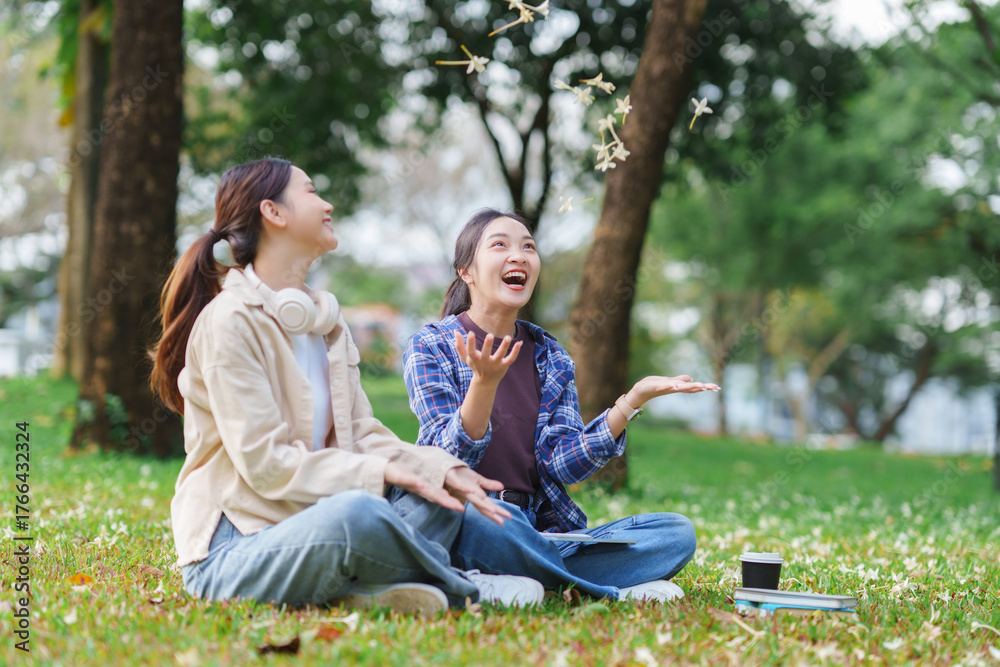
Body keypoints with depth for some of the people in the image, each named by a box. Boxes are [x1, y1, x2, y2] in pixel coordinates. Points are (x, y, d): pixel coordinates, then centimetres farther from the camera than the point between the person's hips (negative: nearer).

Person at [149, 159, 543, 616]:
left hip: (305, 533, 9)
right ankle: (469, 590, -12)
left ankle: (363, 589, -26)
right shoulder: (231, 321, -10)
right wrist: (379, 472, -23)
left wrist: (442, 469, -8)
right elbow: (263, 462, -17)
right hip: (230, 554, -8)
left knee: (442, 495, -4)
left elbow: (361, 434, 9)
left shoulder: (325, 322, 16)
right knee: (354, 511, -35)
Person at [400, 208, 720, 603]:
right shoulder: (430, 348, 0)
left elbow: (563, 465, 2)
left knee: (677, 532, -11)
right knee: (474, 518, -41)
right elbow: (450, 458, -11)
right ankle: (613, 589, -20)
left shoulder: (551, 359, 13)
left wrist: (634, 400, -7)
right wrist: (485, 382, -27)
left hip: (540, 532, 5)